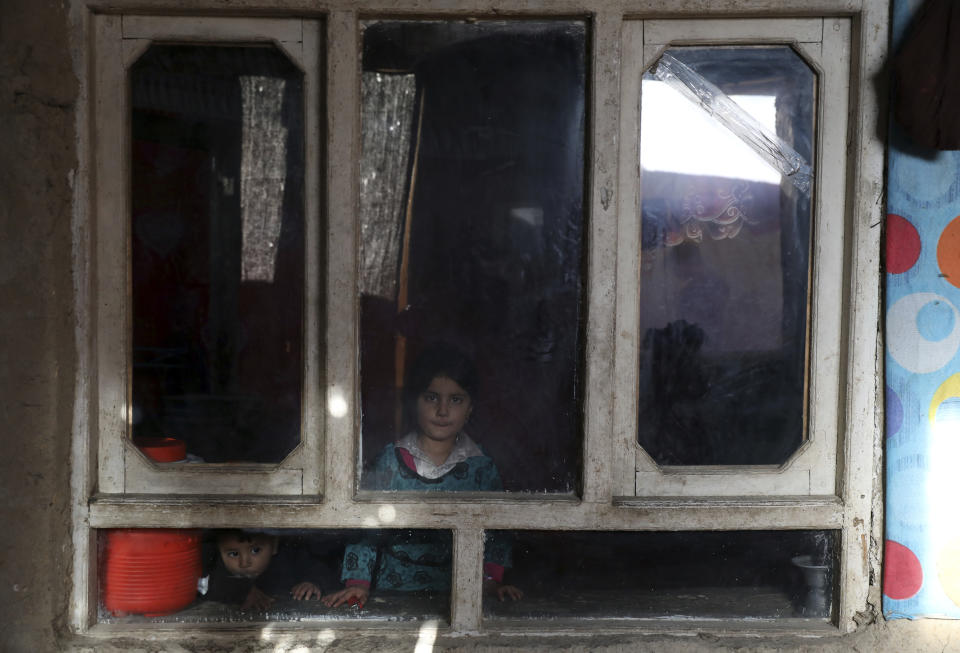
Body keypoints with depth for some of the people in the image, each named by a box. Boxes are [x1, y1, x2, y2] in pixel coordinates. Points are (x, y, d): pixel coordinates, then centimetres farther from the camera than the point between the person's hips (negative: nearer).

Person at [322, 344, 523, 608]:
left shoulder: (481, 467, 4)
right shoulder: (391, 460, 1)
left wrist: (491, 579, -1)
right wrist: (358, 583, -2)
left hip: (456, 589, 1)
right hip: (394, 587, -1)